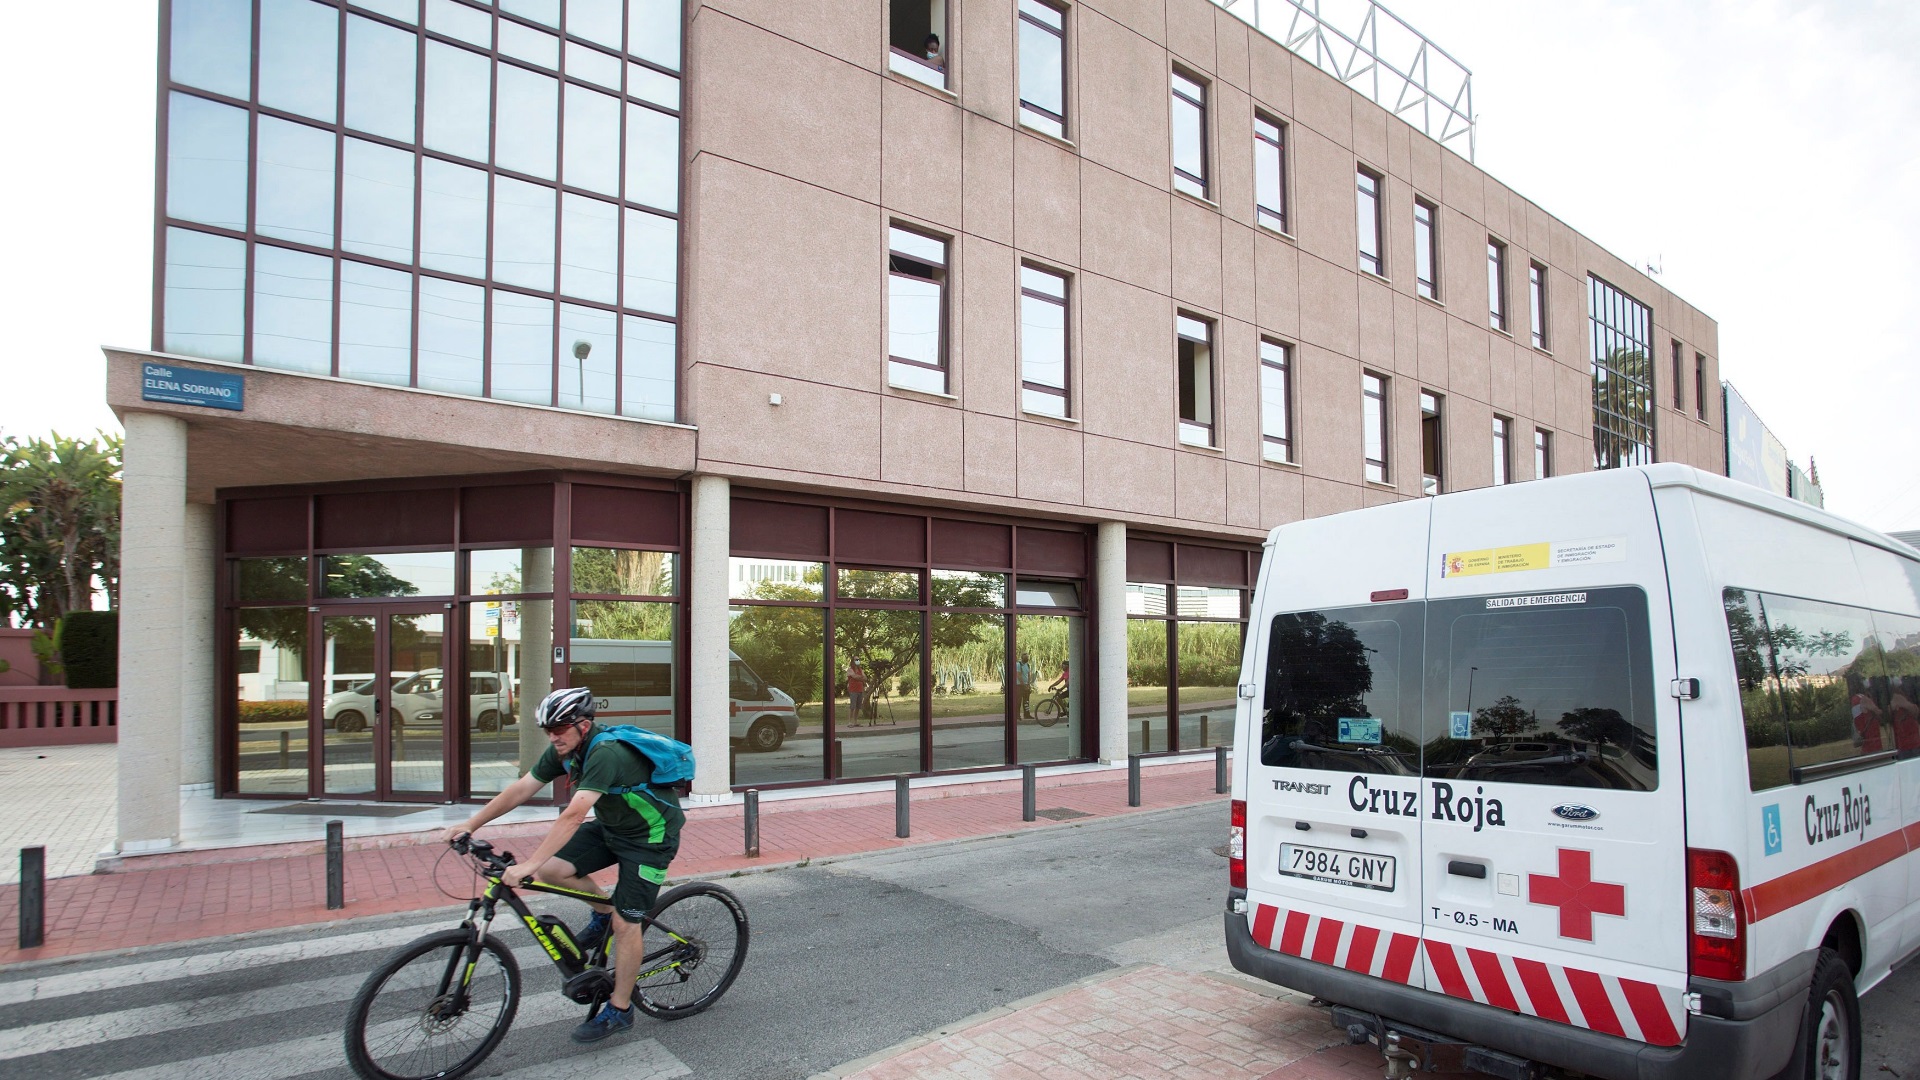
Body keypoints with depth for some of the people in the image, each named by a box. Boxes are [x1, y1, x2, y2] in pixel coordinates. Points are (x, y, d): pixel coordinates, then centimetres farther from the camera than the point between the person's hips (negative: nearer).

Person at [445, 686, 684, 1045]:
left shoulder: (607, 754, -34)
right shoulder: (565, 749, -7)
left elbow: (573, 816, -41)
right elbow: (520, 789, -2)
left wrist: (529, 864, -42)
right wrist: (470, 824, -6)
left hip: (650, 837, -8)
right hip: (610, 827, 8)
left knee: (625, 923, -6)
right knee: (551, 869, -8)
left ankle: (619, 1010, 12)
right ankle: (602, 911, 17)